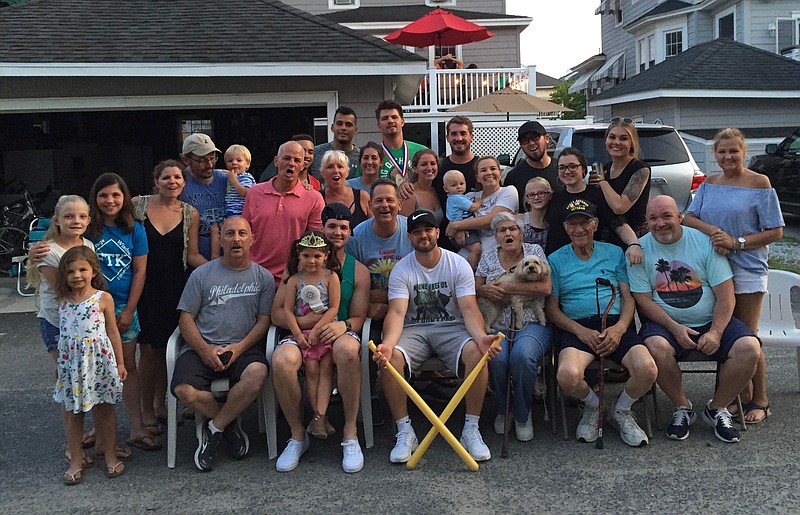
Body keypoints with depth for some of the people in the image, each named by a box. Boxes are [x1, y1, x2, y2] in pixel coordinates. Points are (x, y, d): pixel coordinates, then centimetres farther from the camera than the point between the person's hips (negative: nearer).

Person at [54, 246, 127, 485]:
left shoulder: (103, 299, -6)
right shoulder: (62, 300, 2)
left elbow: (113, 332, -1)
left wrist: (120, 363, 1)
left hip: (99, 361, -2)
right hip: (71, 363, 3)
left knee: (104, 409, 10)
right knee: (73, 412, 10)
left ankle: (110, 456, 25)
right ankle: (76, 461, 22)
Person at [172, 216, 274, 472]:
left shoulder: (263, 277, 11)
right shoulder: (202, 274, 11)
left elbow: (264, 320, 6)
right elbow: (186, 318, 6)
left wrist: (239, 348, -11)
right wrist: (205, 350, -10)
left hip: (243, 347, 0)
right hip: (202, 348, 0)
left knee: (257, 373, -34)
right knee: (184, 390, -28)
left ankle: (214, 428, -11)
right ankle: (230, 423, 2)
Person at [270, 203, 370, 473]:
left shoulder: (358, 271, 14)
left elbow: (358, 317, 8)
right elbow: (277, 313, 8)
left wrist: (344, 325, -16)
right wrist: (304, 321, -12)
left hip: (339, 334, 0)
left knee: (347, 348, -39)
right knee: (281, 359, -35)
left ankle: (350, 433, -22)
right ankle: (298, 435, -11)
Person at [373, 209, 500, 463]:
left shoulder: (459, 265, -1)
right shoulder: (401, 270, -1)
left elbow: (469, 309, -11)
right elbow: (397, 312, -14)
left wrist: (481, 337, -33)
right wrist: (388, 343, -36)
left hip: (451, 327, 0)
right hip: (414, 330, 0)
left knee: (476, 352, -32)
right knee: (389, 357, -30)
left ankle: (471, 430, -17)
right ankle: (405, 432, -15)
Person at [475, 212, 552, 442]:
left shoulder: (534, 251, 9)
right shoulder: (488, 256, 16)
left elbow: (545, 288, -4)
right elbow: (475, 288, 15)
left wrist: (509, 288, -10)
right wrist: (484, 290, -10)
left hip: (531, 325, -1)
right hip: (497, 325, 2)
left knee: (522, 355, -34)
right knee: (495, 358, -31)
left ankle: (523, 415, -8)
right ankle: (502, 410, -1)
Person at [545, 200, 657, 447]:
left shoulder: (614, 253, 16)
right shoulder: (556, 260, 11)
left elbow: (628, 297, 11)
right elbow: (552, 308, 6)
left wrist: (620, 328, -9)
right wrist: (581, 331, -10)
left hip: (615, 325, 2)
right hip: (576, 327, -1)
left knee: (647, 370, -27)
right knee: (568, 376, -33)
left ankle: (621, 411, 9)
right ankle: (592, 405, 7)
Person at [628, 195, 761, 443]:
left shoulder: (705, 242, -2)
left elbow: (725, 295, -4)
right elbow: (643, 300, -5)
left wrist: (715, 332, -17)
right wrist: (675, 328, -18)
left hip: (711, 321, 1)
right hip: (666, 322, -1)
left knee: (749, 348, -23)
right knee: (656, 346, -34)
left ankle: (717, 408, 2)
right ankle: (682, 407, -6)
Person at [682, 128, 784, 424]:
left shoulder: (759, 183, -4)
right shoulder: (709, 184, 10)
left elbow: (776, 232, -6)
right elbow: (688, 218, 4)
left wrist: (737, 242, -16)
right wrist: (712, 230, -15)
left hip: (747, 270, -4)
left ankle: (760, 401, 14)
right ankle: (740, 394, 23)